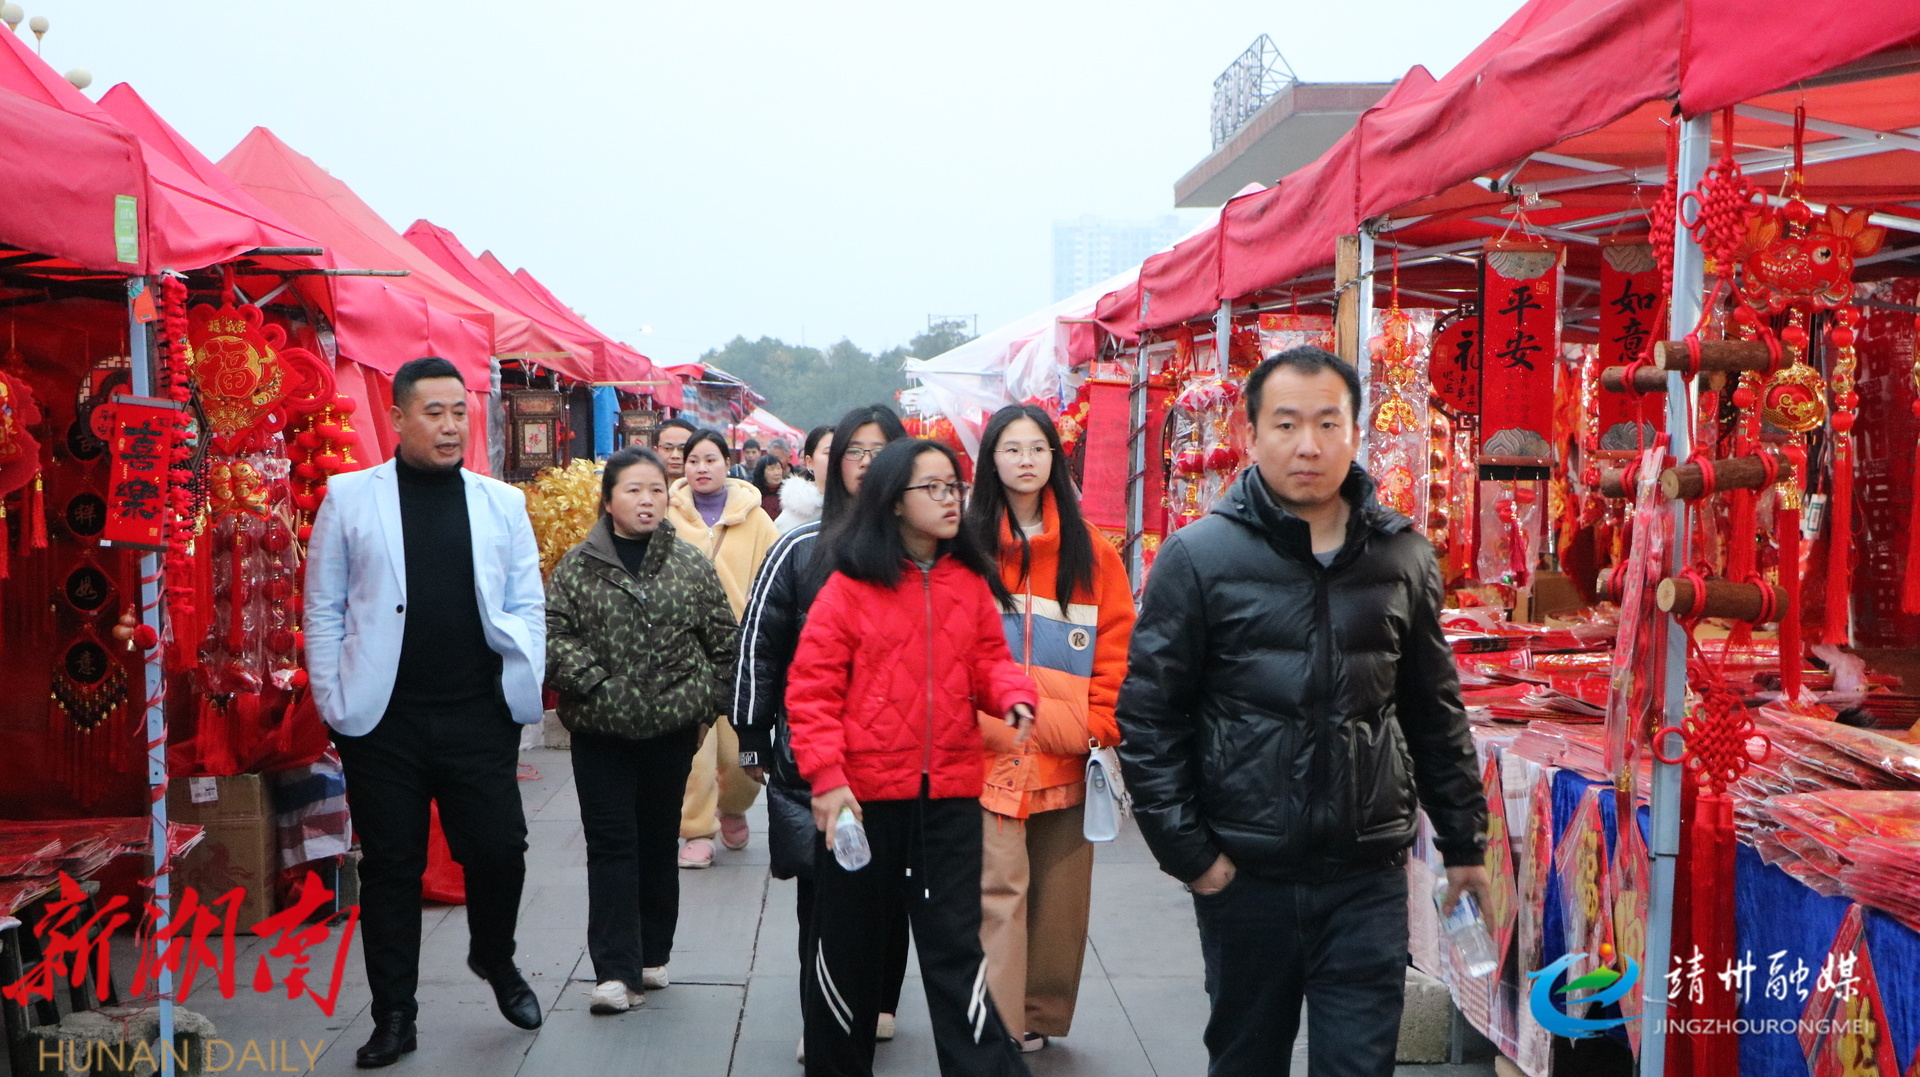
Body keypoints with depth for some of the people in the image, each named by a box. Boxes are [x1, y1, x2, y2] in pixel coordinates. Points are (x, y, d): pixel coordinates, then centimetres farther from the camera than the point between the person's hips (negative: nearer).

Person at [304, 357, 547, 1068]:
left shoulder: (502, 502, 7)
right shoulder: (350, 497, 2)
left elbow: (528, 604, 8)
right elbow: (324, 607, 3)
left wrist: (526, 686, -1)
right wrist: (334, 703, -3)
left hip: (480, 717, 1)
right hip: (384, 719, -1)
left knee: (500, 850, 3)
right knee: (390, 867, 7)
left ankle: (494, 959, 33)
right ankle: (394, 1017, 22)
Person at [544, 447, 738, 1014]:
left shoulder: (691, 564, 3)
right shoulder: (578, 566, -1)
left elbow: (724, 640, 6)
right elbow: (552, 633, -7)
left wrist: (708, 699, 0)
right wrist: (594, 683, -15)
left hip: (672, 727, 2)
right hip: (601, 731, -1)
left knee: (659, 841, 12)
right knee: (611, 844, -2)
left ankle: (652, 953, 26)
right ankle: (617, 971, 1)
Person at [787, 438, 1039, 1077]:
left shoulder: (973, 581, 5)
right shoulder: (850, 585, -6)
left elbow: (987, 660, 11)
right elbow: (812, 688, -7)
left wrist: (1013, 694, -11)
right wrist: (826, 777, -15)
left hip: (949, 795, 2)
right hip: (861, 795, -1)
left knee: (955, 945, 3)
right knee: (846, 944, 14)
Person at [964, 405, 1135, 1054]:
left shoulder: (1091, 555, 8)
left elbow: (1115, 648, 6)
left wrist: (1101, 729, -3)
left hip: (1067, 755, 2)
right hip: (991, 752, -2)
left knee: (1061, 890, 9)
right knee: (999, 888, -6)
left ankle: (1041, 1015, 25)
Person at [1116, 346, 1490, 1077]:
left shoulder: (1402, 556, 4)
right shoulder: (1198, 557, -6)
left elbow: (1434, 714, 11)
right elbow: (1147, 717, -5)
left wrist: (1464, 843, 12)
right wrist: (1187, 851, -8)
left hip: (1369, 877, 2)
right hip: (1245, 875, -1)